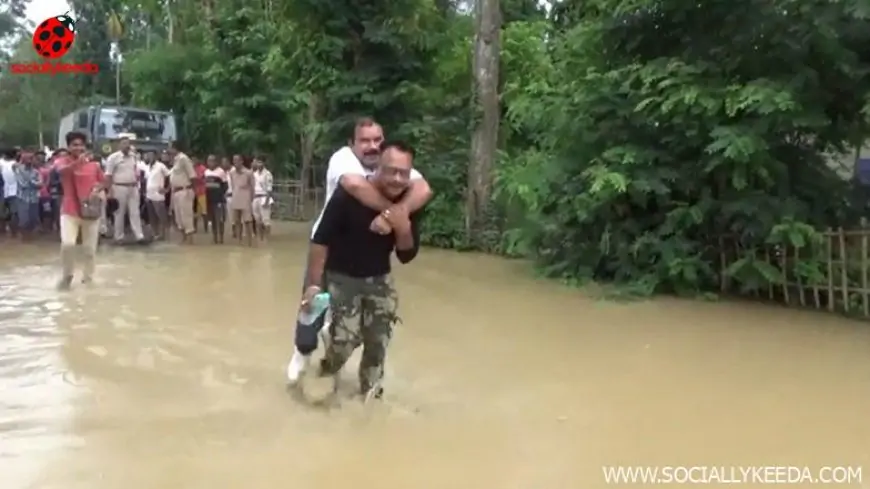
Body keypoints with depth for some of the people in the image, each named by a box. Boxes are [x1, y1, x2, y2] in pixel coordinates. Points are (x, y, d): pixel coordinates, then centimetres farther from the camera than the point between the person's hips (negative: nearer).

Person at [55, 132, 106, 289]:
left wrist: (98, 188, -9)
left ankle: (88, 277, 28)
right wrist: (78, 162, -47)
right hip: (69, 211, -2)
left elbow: (104, 182, 14)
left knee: (90, 247, 8)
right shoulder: (62, 161, -4)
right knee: (67, 243, -19)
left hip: (90, 210, 2)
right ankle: (67, 275, 6)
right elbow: (62, 170, -28)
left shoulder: (94, 163, 2)